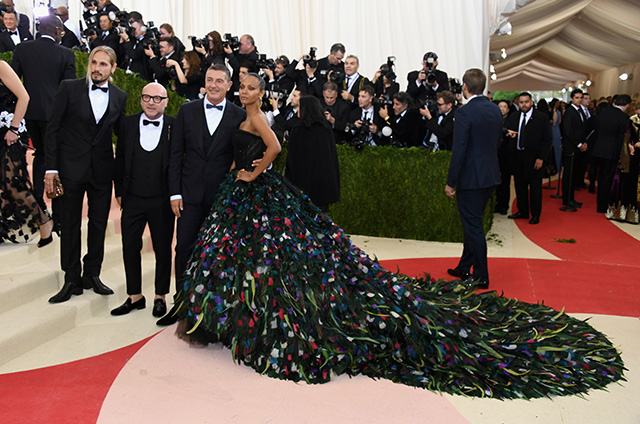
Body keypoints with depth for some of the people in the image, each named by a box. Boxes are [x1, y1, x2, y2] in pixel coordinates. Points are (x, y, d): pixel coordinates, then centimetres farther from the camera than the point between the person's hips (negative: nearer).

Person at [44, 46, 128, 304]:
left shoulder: (119, 97, 5)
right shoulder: (69, 88, -2)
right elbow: (53, 129, -2)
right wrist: (51, 168, -8)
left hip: (102, 169, 2)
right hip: (71, 167, -2)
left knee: (99, 223, 9)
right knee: (70, 224, 6)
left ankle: (92, 275, 24)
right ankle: (72, 280, 18)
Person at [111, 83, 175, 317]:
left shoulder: (174, 125, -3)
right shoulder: (128, 124, 6)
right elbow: (120, 159, 10)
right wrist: (119, 190, 7)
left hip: (162, 200, -3)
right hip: (133, 199, 3)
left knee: (163, 249, 8)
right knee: (130, 247, 9)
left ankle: (160, 296, 25)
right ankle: (135, 296, 25)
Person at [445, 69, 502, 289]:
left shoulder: (465, 112, -17)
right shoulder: (495, 110, 7)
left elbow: (459, 150, -19)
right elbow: (498, 142, 15)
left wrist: (450, 182, -13)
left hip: (471, 177, -8)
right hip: (491, 176, 8)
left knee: (473, 226, 1)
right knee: (472, 223, 18)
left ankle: (481, 277, 10)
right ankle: (464, 268, 30)